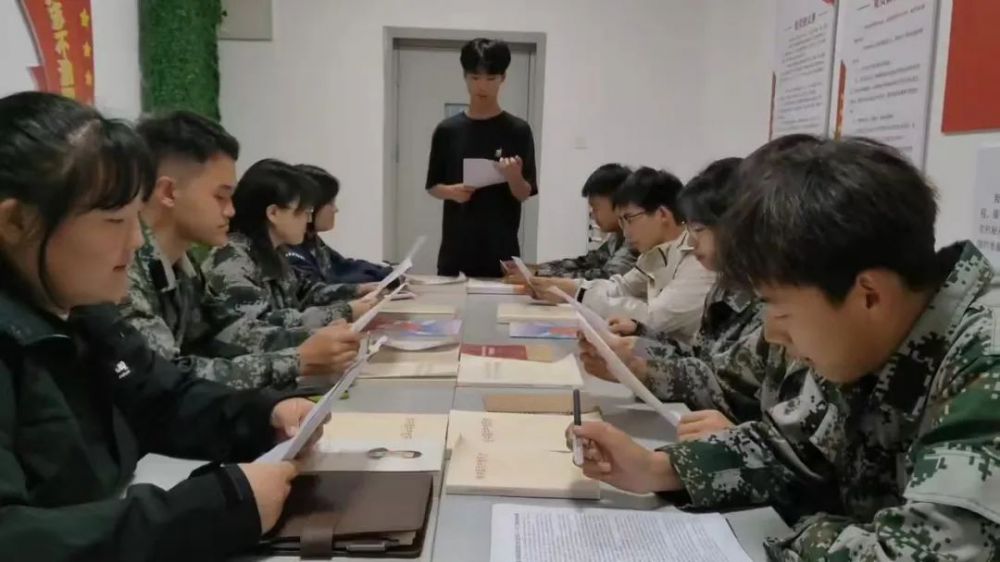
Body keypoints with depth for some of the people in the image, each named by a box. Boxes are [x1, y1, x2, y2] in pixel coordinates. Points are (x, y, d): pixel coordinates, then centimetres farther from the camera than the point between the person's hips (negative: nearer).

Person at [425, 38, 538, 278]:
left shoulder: (518, 130, -2)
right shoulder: (447, 130, 3)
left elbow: (524, 194, -4)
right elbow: (432, 186, 9)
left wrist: (514, 176, -24)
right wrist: (451, 192, -12)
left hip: (501, 248, -1)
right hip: (455, 248, 2)